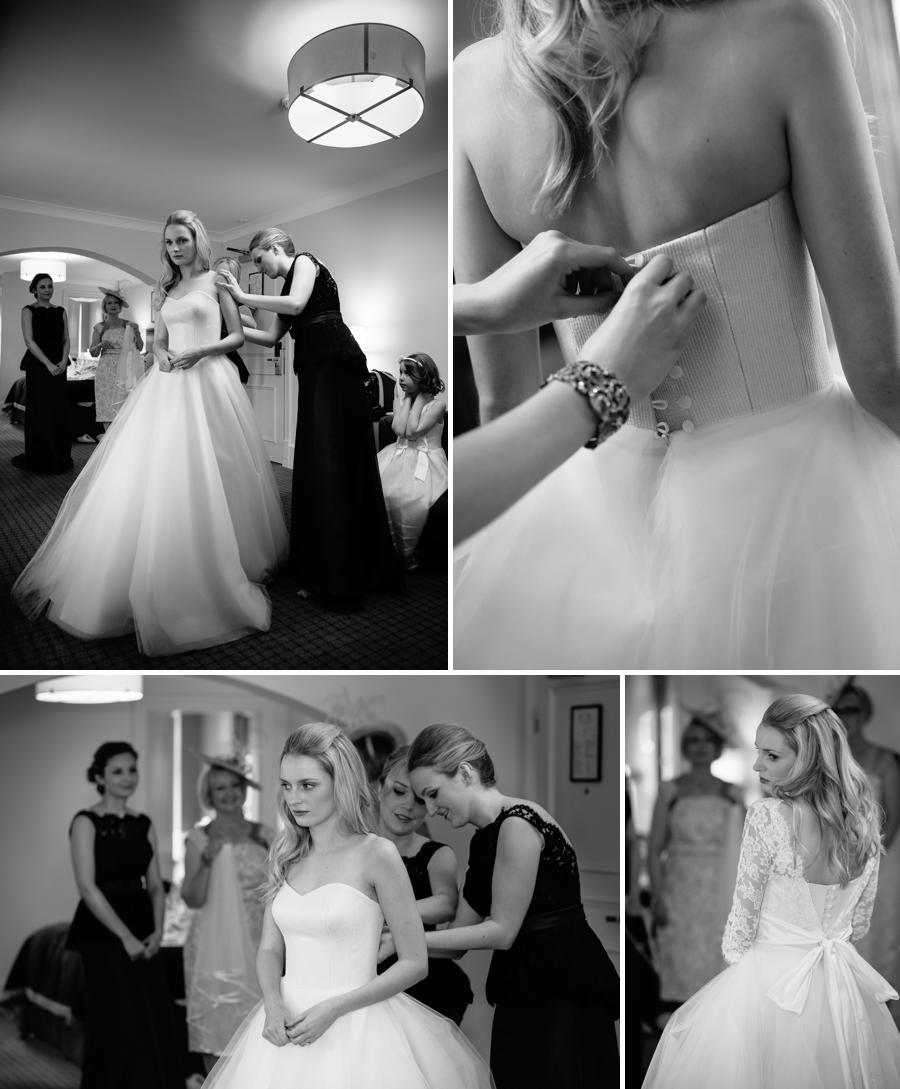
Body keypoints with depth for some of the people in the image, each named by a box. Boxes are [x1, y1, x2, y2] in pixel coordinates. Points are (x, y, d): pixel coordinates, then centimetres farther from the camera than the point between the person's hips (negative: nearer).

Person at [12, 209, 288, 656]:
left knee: (200, 479, -8)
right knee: (146, 474, -2)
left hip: (207, 381, -5)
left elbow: (237, 336, 2)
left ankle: (209, 576, 1)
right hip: (167, 384, 5)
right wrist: (161, 354, -1)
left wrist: (201, 351, -13)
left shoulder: (216, 280, 4)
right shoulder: (168, 289, 19)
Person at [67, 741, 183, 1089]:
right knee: (117, 1028, -2)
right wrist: (125, 936, -16)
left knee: (155, 1027, 5)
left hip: (142, 936, 6)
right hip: (104, 935, -5)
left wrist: (156, 931, -5)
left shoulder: (143, 824, 11)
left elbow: (155, 885, 10)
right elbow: (88, 888, -13)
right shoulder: (87, 822, -6)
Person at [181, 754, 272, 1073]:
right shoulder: (199, 838, -1)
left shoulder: (264, 836, 3)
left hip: (254, 946, 1)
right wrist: (207, 861, -20)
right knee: (215, 1028, 1)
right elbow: (193, 899, -7)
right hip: (213, 947, -1)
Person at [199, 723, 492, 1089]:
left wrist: (333, 1009, -15)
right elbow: (270, 949, 7)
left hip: (356, 1028, -4)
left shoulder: (377, 854, -11)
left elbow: (414, 964, -9)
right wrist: (273, 1005, -12)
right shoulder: (285, 854, 3)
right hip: (289, 1022, 4)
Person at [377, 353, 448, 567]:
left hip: (426, 460, -5)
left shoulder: (439, 400, -8)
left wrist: (419, 397, -11)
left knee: (411, 498, -34)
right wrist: (406, 398, -4)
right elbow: (398, 429, -8)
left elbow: (412, 432, -16)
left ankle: (407, 555, -15)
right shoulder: (401, 394, 6)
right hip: (399, 456, 5)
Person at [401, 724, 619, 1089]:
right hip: (520, 1000, 8)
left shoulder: (518, 821, -17)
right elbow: (459, 937, 11)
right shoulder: (482, 839, 11)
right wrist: (390, 938, 0)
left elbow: (501, 931, -17)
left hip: (563, 995, -8)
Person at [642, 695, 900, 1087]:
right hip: (843, 983, 6)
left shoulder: (766, 815, -21)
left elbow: (744, 911, -12)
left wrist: (734, 959, 6)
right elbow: (859, 923, 8)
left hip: (770, 979, -6)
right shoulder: (865, 819, -4)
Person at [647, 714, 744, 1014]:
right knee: (678, 974, -4)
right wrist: (657, 899, -8)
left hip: (721, 896, 1)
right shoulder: (671, 791, 2)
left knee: (718, 973, -1)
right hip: (680, 894, -1)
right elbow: (654, 849, 1)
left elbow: (742, 849, 6)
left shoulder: (731, 794, 6)